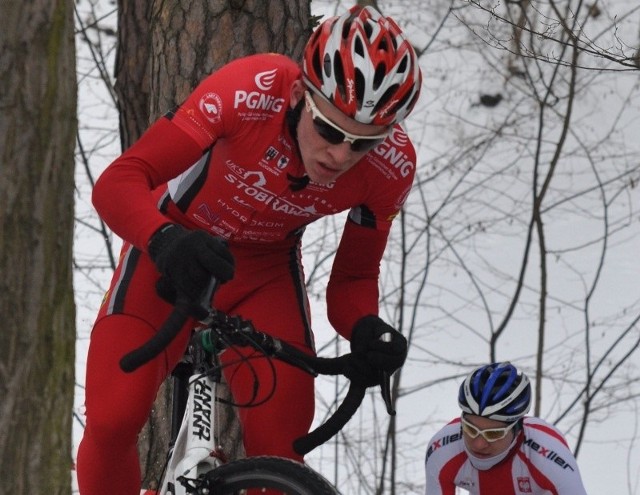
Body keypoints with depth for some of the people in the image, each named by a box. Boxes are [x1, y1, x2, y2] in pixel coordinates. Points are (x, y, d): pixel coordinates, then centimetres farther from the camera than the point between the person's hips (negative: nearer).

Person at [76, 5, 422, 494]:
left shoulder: (392, 166, -24)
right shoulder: (250, 91, -35)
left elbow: (353, 279, -10)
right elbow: (118, 182, -35)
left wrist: (367, 330, -33)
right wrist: (167, 241, -56)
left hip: (267, 266, 2)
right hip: (173, 249, -2)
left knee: (280, 449, -13)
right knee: (112, 421, -20)